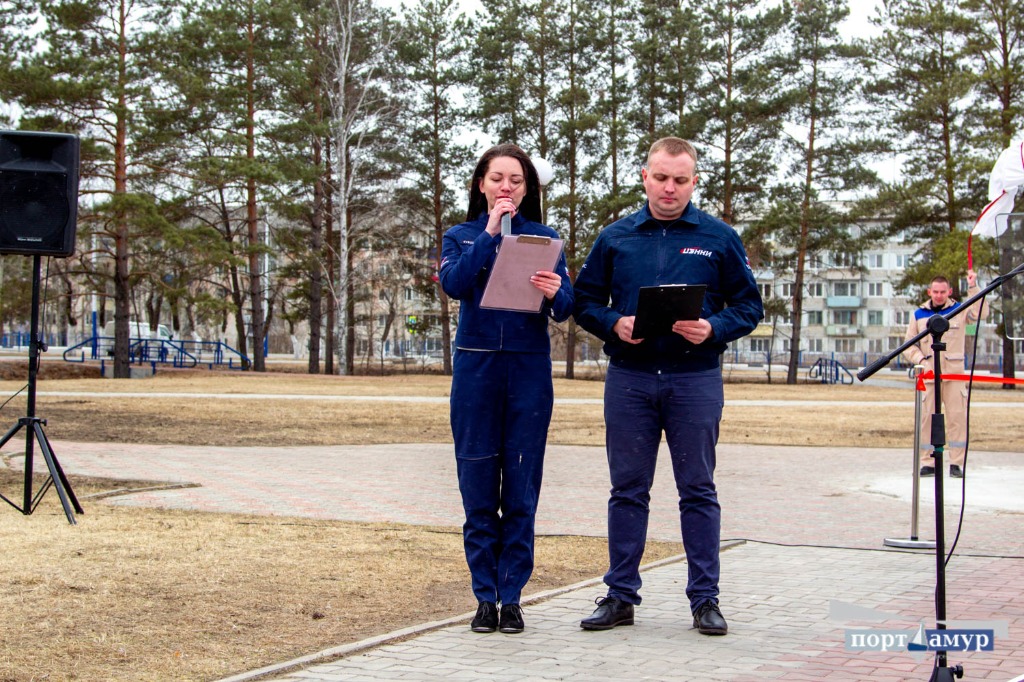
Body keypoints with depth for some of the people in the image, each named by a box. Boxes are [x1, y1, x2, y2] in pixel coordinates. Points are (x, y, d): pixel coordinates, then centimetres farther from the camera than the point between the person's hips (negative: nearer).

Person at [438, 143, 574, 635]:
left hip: (529, 372, 0)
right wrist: (490, 232, -15)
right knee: (478, 486, 1)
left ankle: (512, 595, 8)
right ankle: (485, 595, 10)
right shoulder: (462, 236, 9)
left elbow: (565, 310, -2)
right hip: (476, 368, 0)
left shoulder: (544, 239, 9)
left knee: (522, 488, 0)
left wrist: (556, 293, -24)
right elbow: (453, 283, -12)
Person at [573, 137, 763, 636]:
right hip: (629, 377, 1)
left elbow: (749, 305, 5)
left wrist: (714, 329, -14)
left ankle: (705, 598, 11)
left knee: (698, 491, 3)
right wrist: (614, 324, -10)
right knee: (627, 489, 6)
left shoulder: (719, 238, 4)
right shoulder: (615, 238, 8)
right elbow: (584, 300, 10)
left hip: (695, 379, -1)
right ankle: (620, 595, 14)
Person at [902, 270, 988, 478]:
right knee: (927, 418, 0)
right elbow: (908, 345, 11)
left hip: (954, 375, -1)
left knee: (957, 417, -4)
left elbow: (980, 313, -13)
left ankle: (956, 463, 1)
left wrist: (973, 287, -20)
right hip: (928, 375, 1)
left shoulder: (959, 311, 6)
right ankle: (928, 463, 5)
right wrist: (921, 361, -5)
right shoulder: (919, 314, 10)